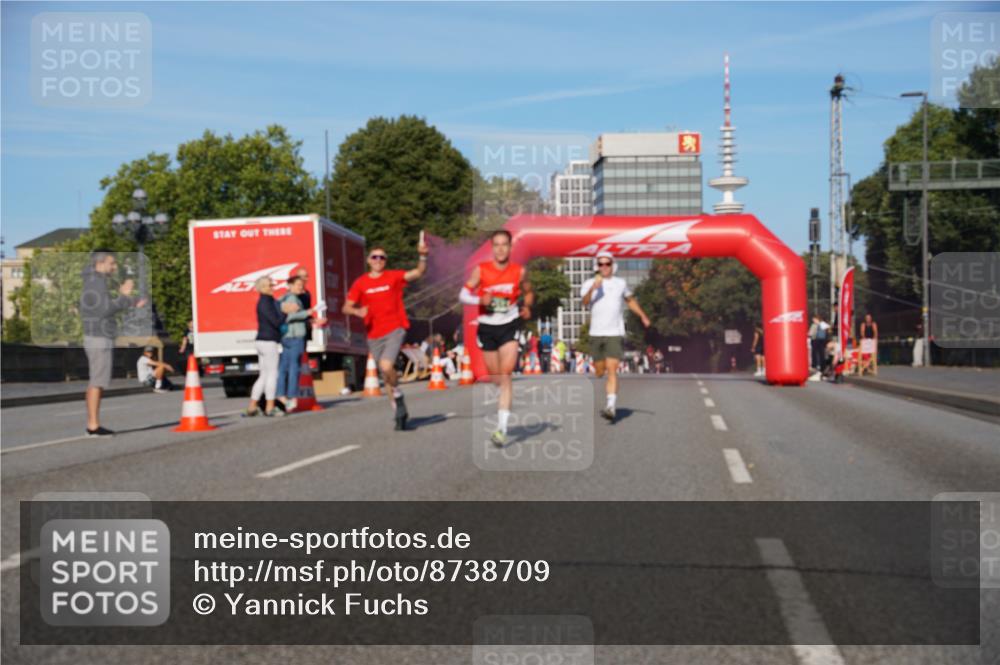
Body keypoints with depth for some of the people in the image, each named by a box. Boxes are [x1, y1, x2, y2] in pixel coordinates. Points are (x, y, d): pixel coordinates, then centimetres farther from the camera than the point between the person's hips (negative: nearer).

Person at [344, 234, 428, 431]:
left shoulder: (393, 277, 0)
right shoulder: (360, 283, 4)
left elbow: (418, 272, -10)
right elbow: (346, 307, 4)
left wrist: (423, 256, -27)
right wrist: (357, 311, -16)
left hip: (394, 330, -3)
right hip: (374, 335, 3)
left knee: (386, 366, -25)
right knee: (386, 377, 10)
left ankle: (397, 394, 3)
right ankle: (399, 411, 24)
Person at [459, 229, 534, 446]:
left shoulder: (519, 271, -1)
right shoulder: (481, 270, -4)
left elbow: (528, 292, 16)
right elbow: (463, 294, -7)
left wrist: (527, 307, -4)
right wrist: (480, 300, -26)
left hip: (509, 326, -1)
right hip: (487, 326, 1)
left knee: (505, 375, -15)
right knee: (495, 377, 11)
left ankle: (502, 429, -19)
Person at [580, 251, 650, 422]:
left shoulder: (621, 283, 9)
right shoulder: (589, 284, 3)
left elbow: (631, 300, 27)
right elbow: (585, 302, -17)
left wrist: (643, 316, 27)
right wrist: (593, 288, -34)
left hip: (615, 334, -1)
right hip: (596, 333, 1)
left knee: (611, 370, -15)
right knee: (599, 372, 8)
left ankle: (611, 407, -22)